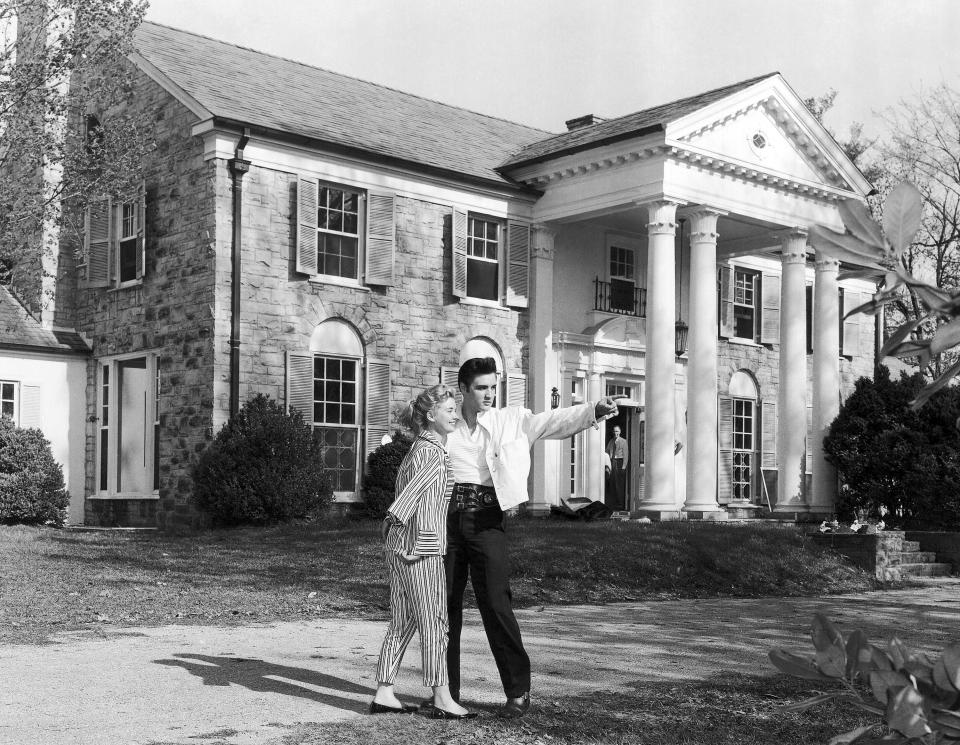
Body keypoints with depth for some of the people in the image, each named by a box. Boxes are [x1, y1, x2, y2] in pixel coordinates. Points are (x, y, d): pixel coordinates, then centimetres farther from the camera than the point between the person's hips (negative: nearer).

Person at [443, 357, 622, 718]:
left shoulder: (512, 421, 7)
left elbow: (555, 420, -6)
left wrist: (595, 410, -21)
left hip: (486, 519, -2)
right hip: (448, 516, 2)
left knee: (496, 604, -8)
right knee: (444, 606, 6)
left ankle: (518, 690, 3)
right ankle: (446, 690, 19)